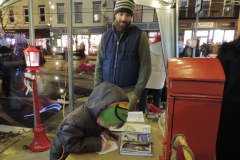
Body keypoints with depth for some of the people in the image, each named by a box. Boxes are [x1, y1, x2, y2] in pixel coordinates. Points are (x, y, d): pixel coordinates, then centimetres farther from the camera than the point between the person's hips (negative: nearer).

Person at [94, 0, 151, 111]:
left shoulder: (140, 36, -4)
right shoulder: (106, 36, 6)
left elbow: (145, 67, -7)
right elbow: (99, 66, 6)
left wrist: (137, 93, -11)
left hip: (128, 92, -3)